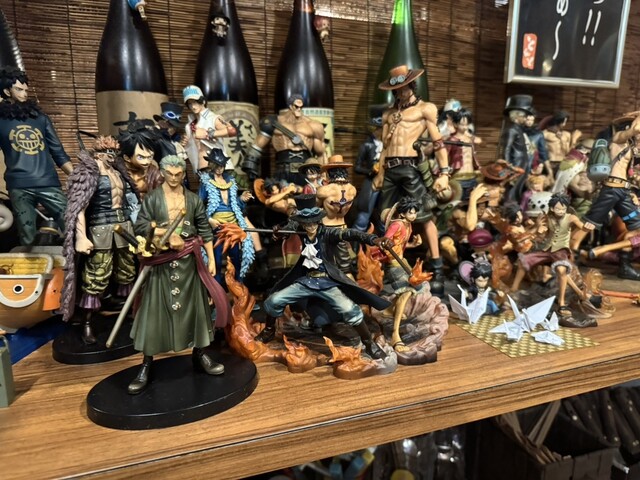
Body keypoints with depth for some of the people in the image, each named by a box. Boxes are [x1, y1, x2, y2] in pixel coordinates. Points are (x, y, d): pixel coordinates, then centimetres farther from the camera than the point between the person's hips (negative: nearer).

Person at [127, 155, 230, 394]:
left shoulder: (194, 199, 6)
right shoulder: (152, 198, 1)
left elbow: (205, 231, 5)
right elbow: (139, 227, -6)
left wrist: (211, 259, 0)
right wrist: (166, 232, -16)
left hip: (189, 261, 2)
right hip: (161, 261, -2)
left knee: (194, 306, 8)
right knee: (154, 310, 1)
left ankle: (199, 355, 23)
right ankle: (146, 366, 11)